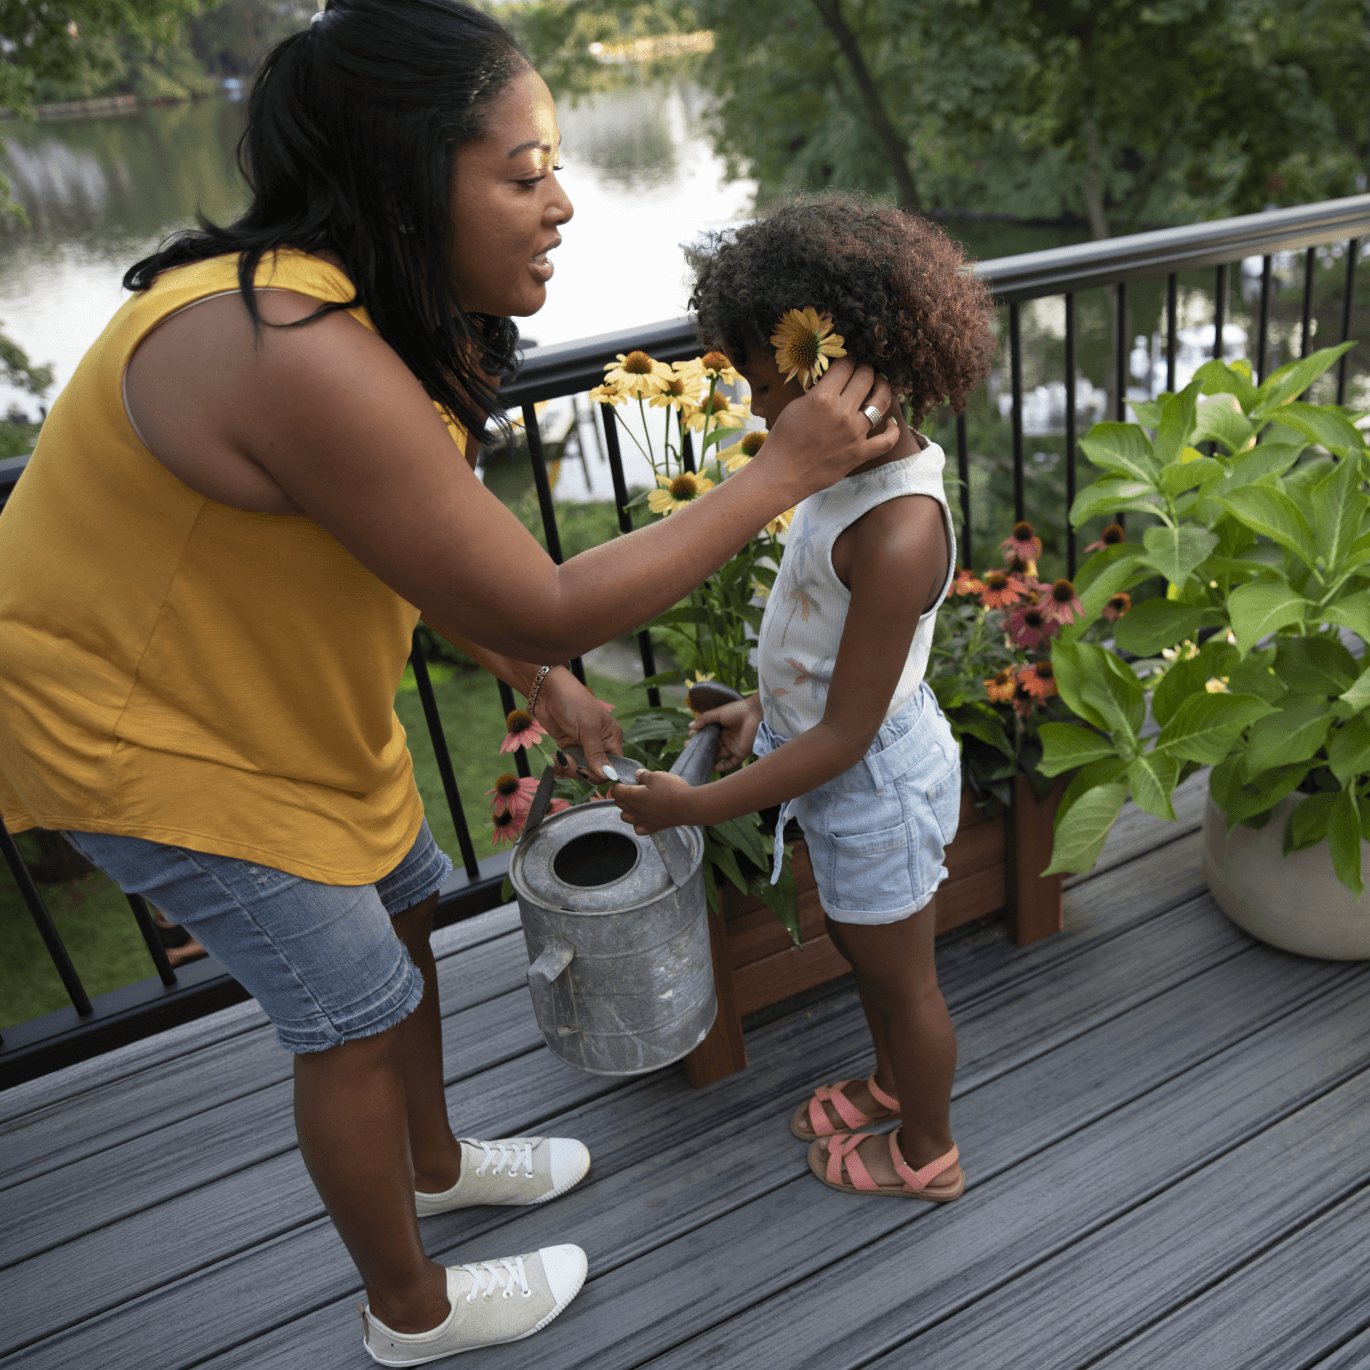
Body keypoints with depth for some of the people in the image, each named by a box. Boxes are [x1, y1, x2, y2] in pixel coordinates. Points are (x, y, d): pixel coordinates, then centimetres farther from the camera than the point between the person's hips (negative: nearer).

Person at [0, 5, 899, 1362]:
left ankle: (434, 1164, 48)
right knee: (359, 1018, 3)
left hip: (270, 687, 9)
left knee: (401, 907, 19)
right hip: (135, 726, -9)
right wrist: (781, 473, -23)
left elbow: (420, 541, 9)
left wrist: (541, 686, 11)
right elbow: (544, 607, -30)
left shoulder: (389, 313, -4)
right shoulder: (301, 356, -36)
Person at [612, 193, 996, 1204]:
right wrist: (768, 706, 8)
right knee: (860, 949, 30)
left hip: (876, 784, -9)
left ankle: (927, 1151, 45)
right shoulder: (867, 463, -6)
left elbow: (843, 737, -29)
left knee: (901, 977, 17)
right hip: (845, 772, 9)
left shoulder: (898, 532, -34)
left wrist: (692, 807, -23)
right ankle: (892, 1083, 58)